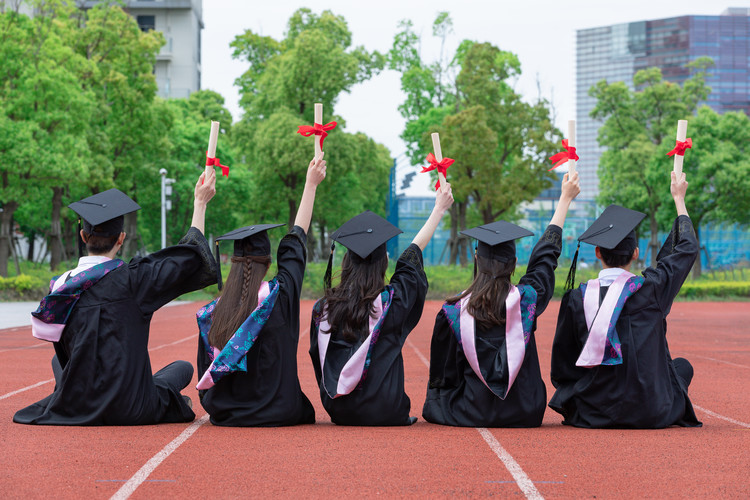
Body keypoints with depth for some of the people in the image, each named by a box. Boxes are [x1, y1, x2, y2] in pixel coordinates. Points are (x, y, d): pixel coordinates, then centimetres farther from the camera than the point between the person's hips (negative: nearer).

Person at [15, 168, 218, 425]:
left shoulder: (61, 285, -1)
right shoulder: (131, 278, -13)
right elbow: (190, 254, -2)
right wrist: (200, 202, 8)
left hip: (74, 410, 4)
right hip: (128, 411, -3)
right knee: (182, 368, 24)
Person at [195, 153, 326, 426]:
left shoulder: (212, 312, -9)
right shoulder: (280, 295, -14)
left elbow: (205, 371, -2)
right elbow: (295, 243, -1)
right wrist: (311, 185, 10)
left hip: (225, 414, 3)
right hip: (277, 414, -3)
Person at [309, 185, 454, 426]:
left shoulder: (323, 308, -6)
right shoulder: (391, 302, -14)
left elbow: (318, 359, 5)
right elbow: (414, 253, 0)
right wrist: (439, 209, 13)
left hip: (339, 412, 3)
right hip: (384, 414, -3)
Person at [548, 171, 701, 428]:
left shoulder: (577, 299, -10)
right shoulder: (650, 288, -13)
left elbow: (562, 368, -1)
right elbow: (687, 248, 7)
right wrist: (679, 199, 19)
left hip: (594, 414, 2)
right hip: (649, 414, -1)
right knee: (682, 366, 28)